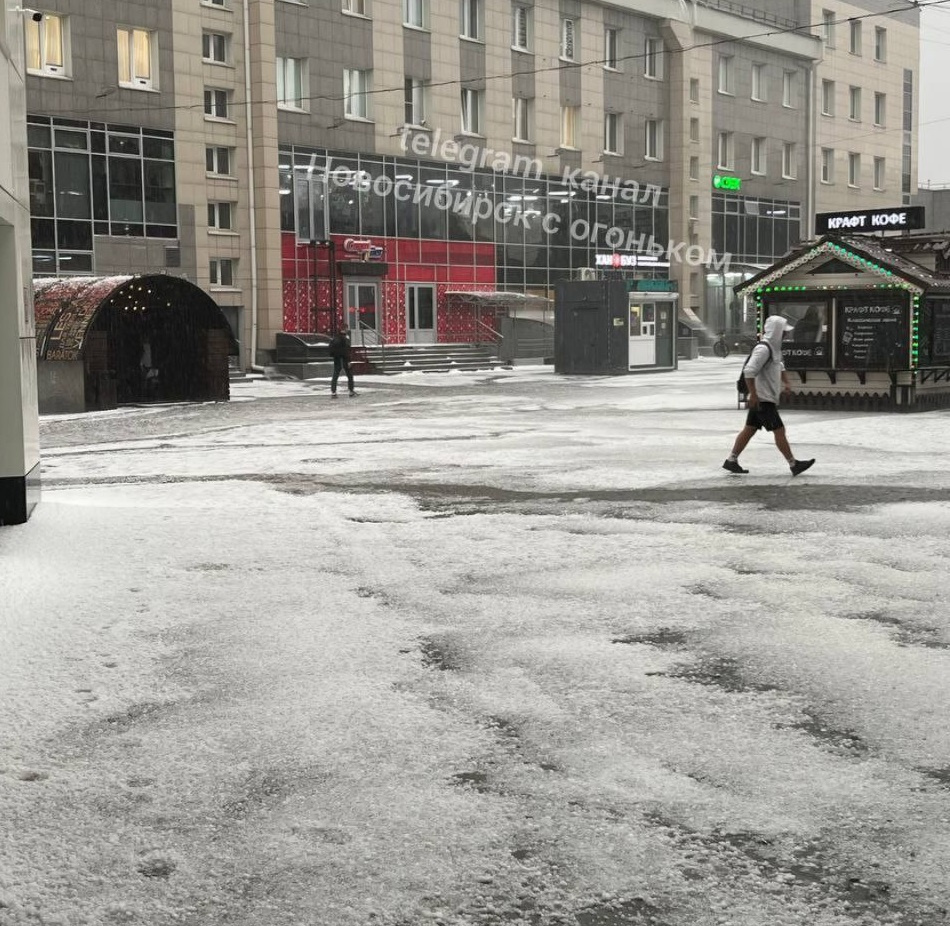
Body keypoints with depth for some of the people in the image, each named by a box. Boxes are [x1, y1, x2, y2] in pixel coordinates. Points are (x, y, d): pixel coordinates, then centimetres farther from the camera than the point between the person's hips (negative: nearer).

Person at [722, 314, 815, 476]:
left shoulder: (774, 347, 14)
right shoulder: (763, 349, -19)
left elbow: (780, 366, 33)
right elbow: (749, 371, -27)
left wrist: (786, 383, 20)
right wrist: (753, 394, -27)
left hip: (768, 398, 10)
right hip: (762, 400, -10)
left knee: (749, 429, 12)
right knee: (779, 430, -7)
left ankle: (731, 460, 17)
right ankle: (794, 464, -3)